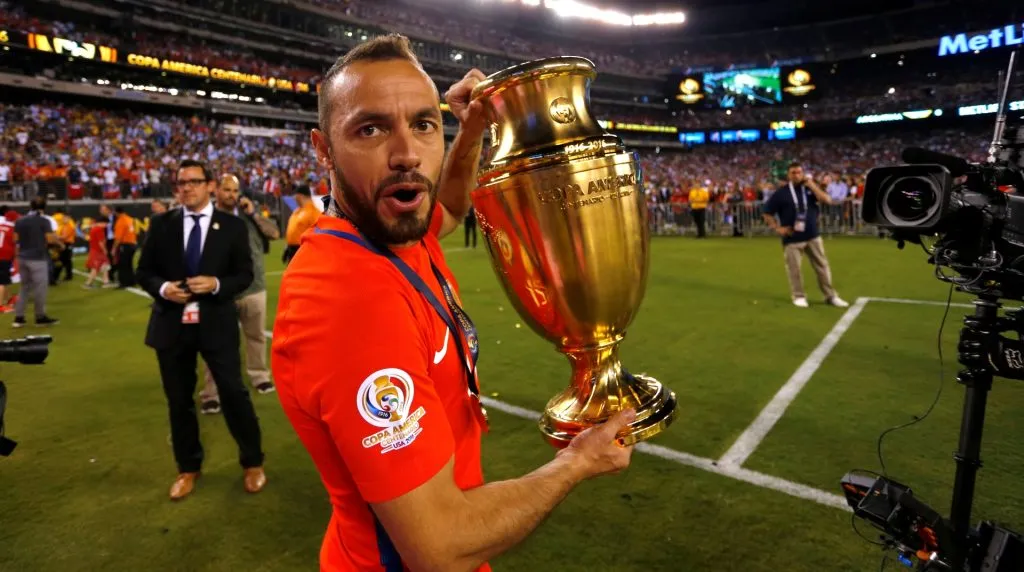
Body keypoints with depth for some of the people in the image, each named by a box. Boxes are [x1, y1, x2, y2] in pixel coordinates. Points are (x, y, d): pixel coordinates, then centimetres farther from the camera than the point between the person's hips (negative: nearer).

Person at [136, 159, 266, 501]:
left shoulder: (232, 226, -1)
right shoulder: (162, 224, 4)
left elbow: (245, 274, -1)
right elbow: (144, 271, 7)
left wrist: (216, 284, -19)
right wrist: (162, 288, -13)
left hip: (216, 323, -2)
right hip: (172, 323, 3)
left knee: (234, 394, 2)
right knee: (179, 400, 13)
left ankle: (252, 463, 22)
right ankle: (188, 469, 33)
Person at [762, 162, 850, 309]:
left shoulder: (810, 189, 7)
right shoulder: (781, 193, -3)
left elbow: (827, 200, -8)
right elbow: (767, 213, 1)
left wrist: (812, 186, -9)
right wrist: (777, 228, -8)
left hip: (813, 236, 3)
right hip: (792, 239, -3)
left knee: (822, 266, 8)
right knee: (794, 268, 0)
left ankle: (831, 296, 17)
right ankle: (799, 296, 14)